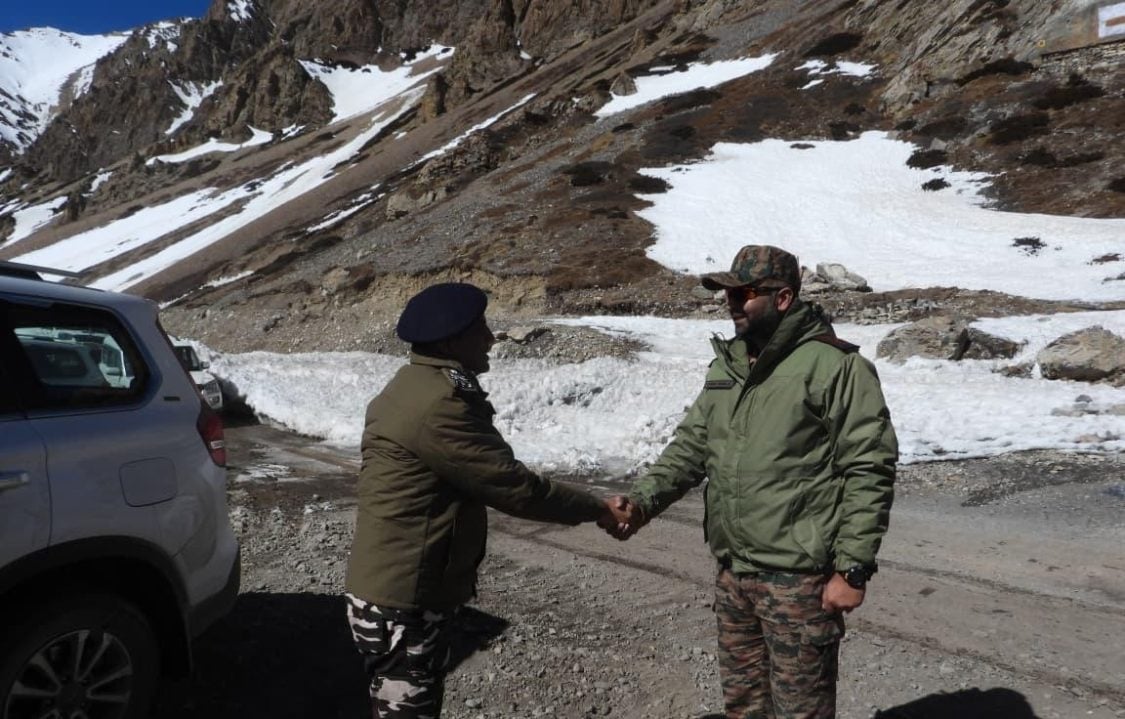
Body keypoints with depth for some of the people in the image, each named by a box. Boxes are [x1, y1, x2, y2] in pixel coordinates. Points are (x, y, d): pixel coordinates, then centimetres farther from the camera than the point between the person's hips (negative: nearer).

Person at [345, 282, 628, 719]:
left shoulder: (420, 387, 9)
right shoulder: (437, 404, -25)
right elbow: (513, 486, -20)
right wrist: (596, 510, -8)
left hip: (407, 593, 10)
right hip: (401, 605, -10)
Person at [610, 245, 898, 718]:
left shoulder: (835, 366, -13)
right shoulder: (726, 365, 9)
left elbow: (869, 470, -13)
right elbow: (691, 447, 9)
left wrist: (853, 569, -15)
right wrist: (642, 501, -6)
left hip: (797, 578, -6)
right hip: (732, 573, 7)